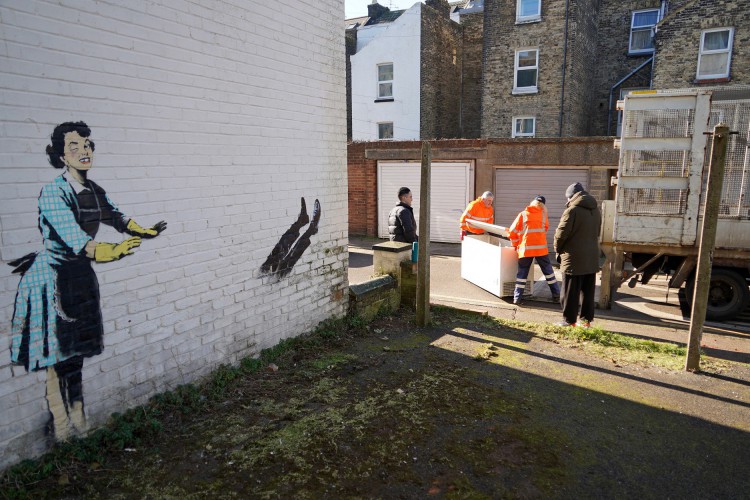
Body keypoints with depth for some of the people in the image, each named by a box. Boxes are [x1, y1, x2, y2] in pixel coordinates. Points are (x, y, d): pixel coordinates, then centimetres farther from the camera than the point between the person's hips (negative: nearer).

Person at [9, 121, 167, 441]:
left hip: (80, 274, 7)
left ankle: (77, 420, 29)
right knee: (57, 353, 1)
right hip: (52, 275, -7)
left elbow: (114, 215, 21)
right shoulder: (53, 192, -19)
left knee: (76, 350, 15)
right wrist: (106, 251, -47)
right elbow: (70, 231, -33)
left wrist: (142, 231, 10)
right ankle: (60, 424, 18)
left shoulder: (94, 190, 3)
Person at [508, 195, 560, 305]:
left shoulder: (523, 215, 3)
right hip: (541, 248, 1)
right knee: (548, 271, 13)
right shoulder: (544, 215, 7)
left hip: (525, 249, -1)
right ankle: (556, 295, 19)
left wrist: (515, 245, 16)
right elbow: (545, 230, 14)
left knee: (522, 273, 6)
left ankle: (517, 298, 4)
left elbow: (512, 232, 3)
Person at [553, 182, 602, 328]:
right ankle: (586, 319, 18)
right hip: (592, 257, 7)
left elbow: (561, 233, -13)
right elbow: (597, 232, 16)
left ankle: (569, 320, 5)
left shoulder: (572, 210, -14)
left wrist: (558, 250, 2)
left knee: (571, 292, 1)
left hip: (574, 257, -7)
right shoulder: (596, 210, 11)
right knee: (588, 291, 13)